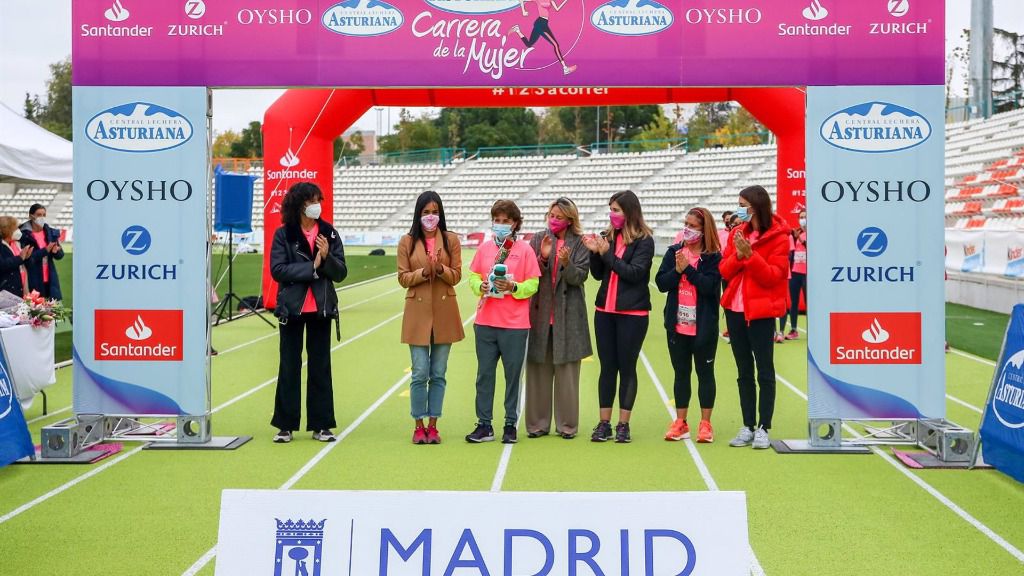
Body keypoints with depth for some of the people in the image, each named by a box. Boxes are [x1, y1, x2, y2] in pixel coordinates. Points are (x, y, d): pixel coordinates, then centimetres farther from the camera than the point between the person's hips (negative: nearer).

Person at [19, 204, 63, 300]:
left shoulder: (51, 232, 8)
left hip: (50, 279, 4)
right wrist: (45, 250, -21)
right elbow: (27, 258, -14)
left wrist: (56, 251, -14)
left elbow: (60, 255, 8)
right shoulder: (24, 235, -6)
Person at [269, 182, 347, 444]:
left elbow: (341, 273, 2)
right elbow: (277, 270, -12)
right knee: (289, 366, 5)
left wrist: (327, 257, -16)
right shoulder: (283, 234, -2)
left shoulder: (329, 234, 4)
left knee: (321, 367, 6)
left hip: (321, 309, 2)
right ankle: (286, 425, 12)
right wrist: (311, 267, -15)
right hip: (292, 308, -2)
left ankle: (320, 425, 13)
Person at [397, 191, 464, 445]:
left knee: (438, 374, 6)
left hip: (444, 312, 1)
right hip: (418, 312, -1)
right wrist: (423, 272, -17)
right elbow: (403, 278, 1)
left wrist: (441, 269, -17)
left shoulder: (451, 239, 4)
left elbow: (456, 276, 3)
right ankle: (419, 426, 9)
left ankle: (433, 425, 14)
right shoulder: (407, 241, 3)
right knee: (420, 374, -2)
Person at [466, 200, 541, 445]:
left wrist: (513, 287, -18)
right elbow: (473, 275, 13)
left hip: (515, 324, -3)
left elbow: (534, 284, -2)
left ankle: (511, 425, 14)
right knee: (484, 374, 6)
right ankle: (484, 425, 13)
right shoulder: (484, 248, 9)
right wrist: (480, 286, -8)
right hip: (485, 321, 3)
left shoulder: (525, 249, -1)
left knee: (513, 375, 4)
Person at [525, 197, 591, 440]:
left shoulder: (580, 243, 3)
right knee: (538, 370, 4)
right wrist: (543, 257, -14)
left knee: (567, 371, 1)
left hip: (568, 315, -1)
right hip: (540, 312, 2)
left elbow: (580, 276, -5)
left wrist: (566, 264, -23)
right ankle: (538, 423, 12)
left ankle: (567, 424, 10)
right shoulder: (538, 240, 8)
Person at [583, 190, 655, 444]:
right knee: (607, 367, 7)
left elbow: (635, 273, -16)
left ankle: (623, 424, 10)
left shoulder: (644, 240, -5)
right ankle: (604, 423, 13)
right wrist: (594, 252, -6)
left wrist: (607, 253, -16)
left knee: (627, 368, 3)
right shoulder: (608, 236, 8)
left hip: (632, 313, -4)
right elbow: (598, 274, 11)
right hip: (605, 311, 5)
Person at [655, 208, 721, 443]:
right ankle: (680, 423, 19)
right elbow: (661, 282, -2)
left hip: (704, 327, -4)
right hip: (677, 325, 4)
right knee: (681, 373, 11)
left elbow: (710, 286, -19)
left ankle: (705, 424, 14)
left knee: (705, 373, 6)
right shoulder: (674, 252, 6)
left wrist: (688, 268, -19)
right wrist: (677, 270, -17)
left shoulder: (713, 257, -5)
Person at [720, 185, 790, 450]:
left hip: (761, 311, -6)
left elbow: (773, 275, -13)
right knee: (744, 371, 10)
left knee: (764, 371, 0)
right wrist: (738, 255, -13)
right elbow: (724, 270, 5)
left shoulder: (778, 236, -7)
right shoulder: (738, 232, 9)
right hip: (735, 309, 6)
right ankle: (747, 427, 15)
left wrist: (751, 255, -23)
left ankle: (763, 428, 4)